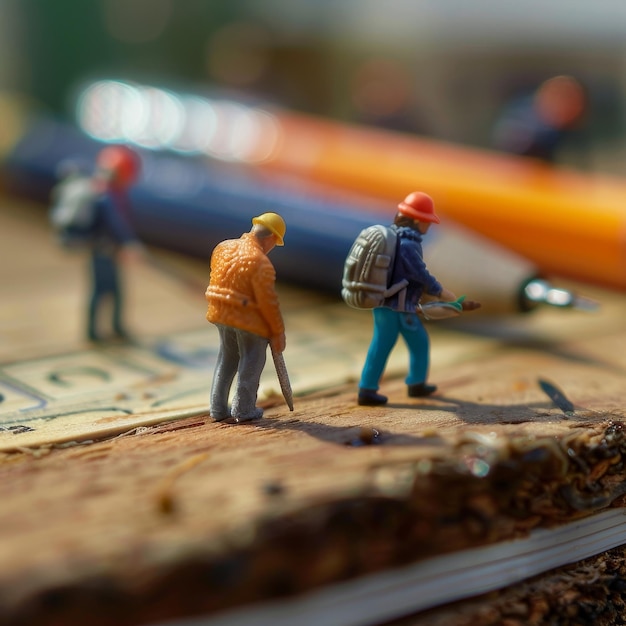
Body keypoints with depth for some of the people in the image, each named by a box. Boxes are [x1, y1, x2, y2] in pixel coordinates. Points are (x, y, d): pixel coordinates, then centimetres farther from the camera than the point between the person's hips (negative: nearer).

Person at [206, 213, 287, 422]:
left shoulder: (223, 247, 1)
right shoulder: (261, 263, -22)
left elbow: (217, 280, 9)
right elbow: (268, 302, -19)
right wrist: (278, 332, -9)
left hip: (221, 313, 7)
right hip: (249, 319, -7)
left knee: (227, 359, 20)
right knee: (251, 362, 10)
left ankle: (218, 408, 24)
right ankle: (244, 410, 17)